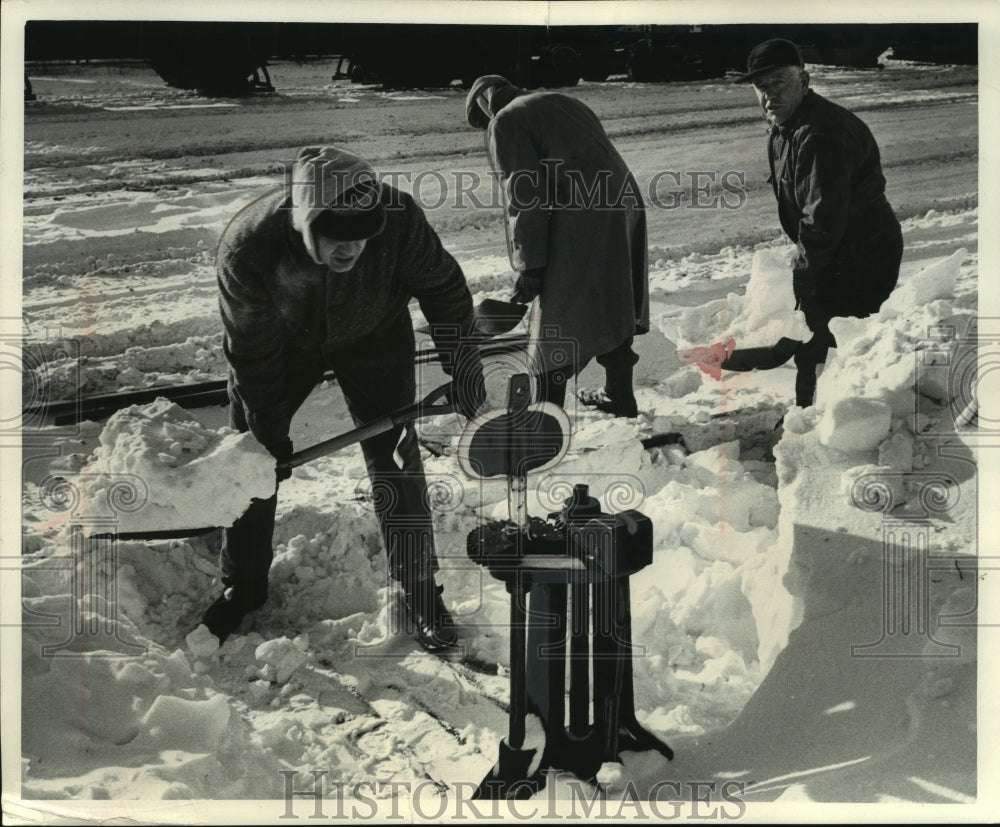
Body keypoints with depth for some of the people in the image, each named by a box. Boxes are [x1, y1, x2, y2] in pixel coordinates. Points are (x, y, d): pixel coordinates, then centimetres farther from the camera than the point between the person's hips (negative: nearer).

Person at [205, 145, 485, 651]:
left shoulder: (398, 219, -37)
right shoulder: (246, 247, -38)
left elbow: (443, 287, -17)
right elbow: (251, 351, -24)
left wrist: (463, 367, -12)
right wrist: (268, 433, -16)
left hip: (373, 338, 0)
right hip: (281, 341, 0)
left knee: (394, 462, -4)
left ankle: (419, 592, 12)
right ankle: (242, 589, 25)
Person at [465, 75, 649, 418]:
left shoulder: (506, 121, 1)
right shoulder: (564, 103, 26)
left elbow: (524, 197, -9)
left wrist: (529, 266, -8)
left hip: (580, 227, -8)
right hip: (625, 209, 8)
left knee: (558, 327, 0)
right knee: (612, 311, 22)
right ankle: (619, 395, 36)